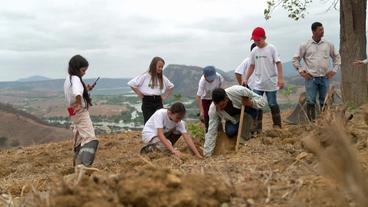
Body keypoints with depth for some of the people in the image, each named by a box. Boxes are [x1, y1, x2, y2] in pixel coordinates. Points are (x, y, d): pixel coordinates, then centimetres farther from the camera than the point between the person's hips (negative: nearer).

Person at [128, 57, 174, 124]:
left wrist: (165, 96, 13)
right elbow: (132, 84, -7)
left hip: (158, 102, 4)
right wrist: (140, 94, -4)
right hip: (147, 102, -4)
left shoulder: (163, 78, 8)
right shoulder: (145, 76, -6)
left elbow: (171, 86, 24)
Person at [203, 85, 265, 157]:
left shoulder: (239, 91, -36)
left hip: (247, 113, 0)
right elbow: (211, 132, -26)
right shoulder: (213, 109, -30)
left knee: (252, 109, -34)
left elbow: (261, 100, -23)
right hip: (233, 120, 0)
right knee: (230, 132, -29)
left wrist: (251, 103, -44)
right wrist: (207, 154, -27)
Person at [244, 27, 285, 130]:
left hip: (271, 83, -4)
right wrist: (246, 80, 6)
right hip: (258, 84, 4)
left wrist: (280, 78, -17)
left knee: (273, 104, 4)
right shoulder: (254, 51, 5)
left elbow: (278, 63, -9)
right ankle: (258, 128, 10)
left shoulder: (271, 48, -7)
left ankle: (277, 126, 18)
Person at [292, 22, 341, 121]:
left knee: (324, 102, 6)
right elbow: (295, 59, 5)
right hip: (311, 78, -2)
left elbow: (337, 57, 18)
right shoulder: (305, 45, -2)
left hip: (325, 78, 3)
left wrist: (334, 70, 9)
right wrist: (301, 71, -1)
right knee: (311, 101, -4)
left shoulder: (328, 45, 5)